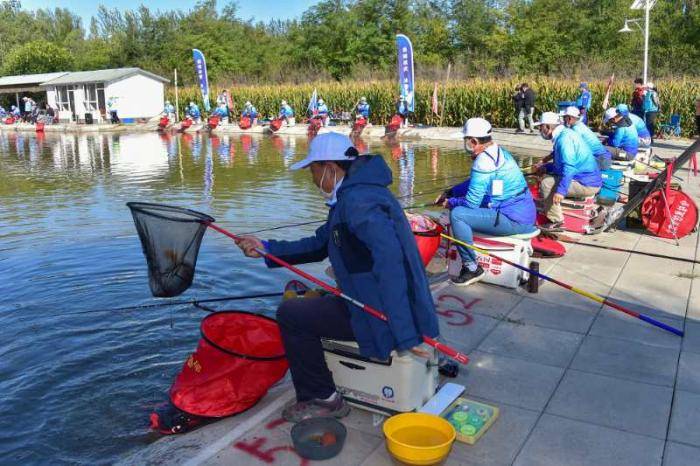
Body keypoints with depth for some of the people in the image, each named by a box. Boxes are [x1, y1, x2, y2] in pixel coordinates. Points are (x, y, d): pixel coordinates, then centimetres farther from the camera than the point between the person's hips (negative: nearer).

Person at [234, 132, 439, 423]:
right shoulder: (351, 195, 13)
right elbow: (319, 245, 18)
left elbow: (390, 262, -33)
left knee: (291, 314, -5)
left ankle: (321, 400, 11)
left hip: (384, 315, -11)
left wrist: (405, 336, -35)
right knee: (304, 301, 25)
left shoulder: (357, 200, -23)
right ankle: (316, 392, 38)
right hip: (376, 303, 11)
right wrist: (266, 248, 13)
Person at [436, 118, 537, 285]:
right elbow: (474, 183, 24)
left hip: (513, 221, -10)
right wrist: (449, 193, 19)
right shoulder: (499, 152, 12)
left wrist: (450, 202, 1)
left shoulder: (484, 161, -18)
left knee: (457, 214, -16)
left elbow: (471, 202, -17)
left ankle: (471, 268, -7)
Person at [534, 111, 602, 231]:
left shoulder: (564, 138, -20)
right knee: (548, 177, 20)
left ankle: (556, 222, -10)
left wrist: (561, 191, -37)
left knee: (546, 184, -17)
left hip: (586, 184, -11)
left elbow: (569, 167, -31)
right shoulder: (564, 134, 12)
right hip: (588, 179, 11)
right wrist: (545, 167, 24)